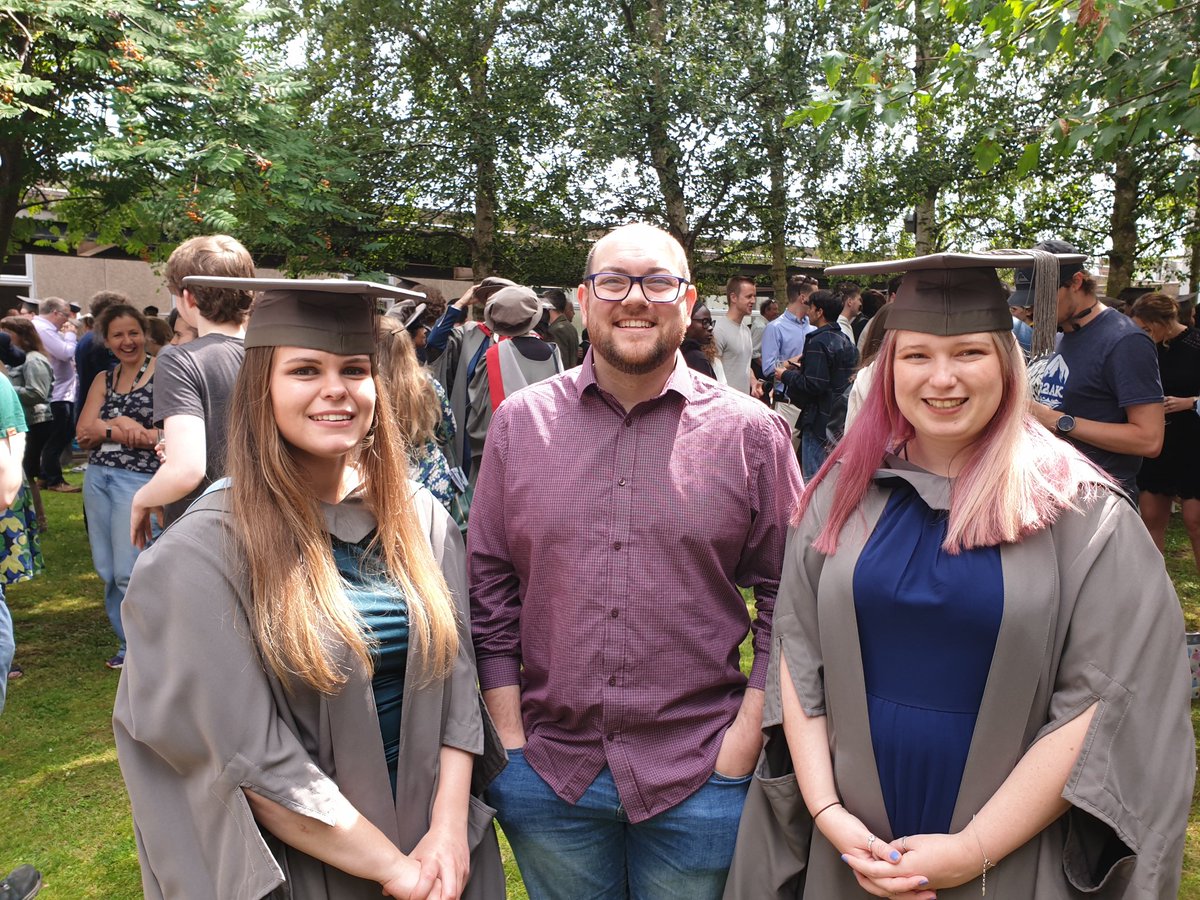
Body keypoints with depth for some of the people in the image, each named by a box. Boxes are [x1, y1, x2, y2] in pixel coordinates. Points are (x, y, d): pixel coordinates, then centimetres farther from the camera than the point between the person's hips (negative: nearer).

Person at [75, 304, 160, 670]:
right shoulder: (103, 380, 13)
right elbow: (83, 433, 4)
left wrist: (109, 430, -11)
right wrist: (120, 424, -15)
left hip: (139, 478, -6)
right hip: (97, 478, 7)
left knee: (129, 573, -7)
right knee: (108, 571, 11)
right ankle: (130, 643, 25)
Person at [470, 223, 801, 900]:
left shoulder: (752, 432, -5)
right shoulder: (519, 423, -1)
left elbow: (788, 600, -2)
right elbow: (489, 589, 2)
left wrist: (742, 746, -7)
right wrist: (509, 739, 0)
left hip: (700, 777, -1)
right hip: (549, 770, 2)